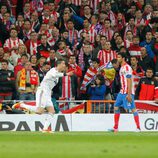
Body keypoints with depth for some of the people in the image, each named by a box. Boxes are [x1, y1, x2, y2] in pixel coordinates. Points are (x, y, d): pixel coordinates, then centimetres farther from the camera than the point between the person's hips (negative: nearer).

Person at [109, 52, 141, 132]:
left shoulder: (127, 67, -14)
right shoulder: (122, 67, 15)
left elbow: (129, 82, -19)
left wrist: (129, 94, -23)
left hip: (128, 92, -10)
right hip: (122, 92, 10)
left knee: (133, 108, -7)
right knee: (116, 107, 10)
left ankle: (138, 128, -5)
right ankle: (115, 128, 14)